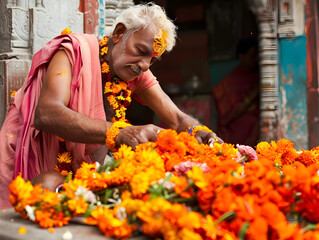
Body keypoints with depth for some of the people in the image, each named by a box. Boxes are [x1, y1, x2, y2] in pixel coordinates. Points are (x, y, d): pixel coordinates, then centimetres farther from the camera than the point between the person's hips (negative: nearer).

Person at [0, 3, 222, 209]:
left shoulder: (138, 73, -1)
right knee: (51, 184, -38)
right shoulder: (75, 51, -19)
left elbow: (177, 118, -4)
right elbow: (46, 115, -36)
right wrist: (120, 133, -50)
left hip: (81, 169, 7)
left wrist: (200, 132, -29)